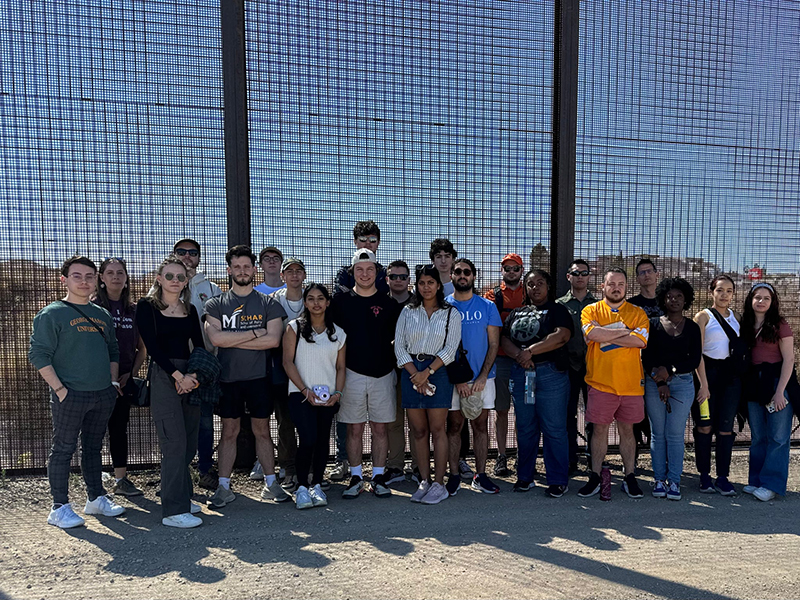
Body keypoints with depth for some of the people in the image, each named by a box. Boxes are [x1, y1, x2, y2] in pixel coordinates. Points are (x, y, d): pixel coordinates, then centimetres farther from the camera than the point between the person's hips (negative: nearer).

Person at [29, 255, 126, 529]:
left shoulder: (102, 314, 13)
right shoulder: (52, 314, -5)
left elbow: (113, 350, 20)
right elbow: (38, 355, -9)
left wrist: (113, 381, 10)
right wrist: (59, 389, -14)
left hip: (103, 394, 6)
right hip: (70, 395, -6)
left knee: (94, 447, 15)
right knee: (63, 449, 2)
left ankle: (96, 498, 25)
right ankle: (59, 508, 11)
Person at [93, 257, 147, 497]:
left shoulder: (133, 310, 11)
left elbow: (142, 348, 14)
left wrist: (131, 373, 1)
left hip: (124, 379, 4)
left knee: (119, 427, 10)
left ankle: (121, 479, 18)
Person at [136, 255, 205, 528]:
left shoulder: (190, 309, 14)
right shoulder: (146, 307, 0)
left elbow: (200, 347, 10)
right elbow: (152, 347, -8)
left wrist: (195, 375, -7)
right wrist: (178, 376, -14)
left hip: (190, 377, 6)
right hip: (163, 377, -5)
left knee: (189, 443, 9)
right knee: (174, 444, -9)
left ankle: (182, 497, 24)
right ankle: (173, 510, -2)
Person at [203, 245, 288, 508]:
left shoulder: (268, 304, 3)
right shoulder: (216, 305, 5)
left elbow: (273, 340, -9)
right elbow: (216, 338, -11)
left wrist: (233, 340, -9)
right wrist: (254, 333, -12)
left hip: (259, 377, 0)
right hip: (228, 377, 0)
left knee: (262, 430, 8)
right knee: (229, 431, 7)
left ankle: (271, 483, 17)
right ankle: (224, 487, 15)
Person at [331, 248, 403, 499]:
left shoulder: (389, 304, 4)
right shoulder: (340, 302, 3)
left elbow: (399, 338, 12)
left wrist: (388, 354, -1)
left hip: (382, 374, 1)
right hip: (352, 373, 0)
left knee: (380, 428, 6)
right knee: (354, 429, 5)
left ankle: (379, 477, 17)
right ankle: (356, 477, 17)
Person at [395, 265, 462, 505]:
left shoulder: (451, 313, 4)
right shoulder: (408, 312, 9)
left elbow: (450, 348, -4)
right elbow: (399, 346, 3)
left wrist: (428, 372, -13)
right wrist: (416, 374, -9)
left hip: (438, 371, -2)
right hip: (411, 372, 2)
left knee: (437, 429, -1)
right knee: (418, 431, 6)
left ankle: (439, 484, 6)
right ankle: (424, 482, 15)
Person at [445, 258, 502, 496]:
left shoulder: (487, 306, 4)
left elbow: (494, 345, 3)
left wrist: (482, 377, -8)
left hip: (483, 378, 1)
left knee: (481, 425, 7)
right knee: (454, 426, 4)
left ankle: (480, 476, 16)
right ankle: (454, 475, 15)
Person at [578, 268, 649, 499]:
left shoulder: (638, 313, 7)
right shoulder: (591, 311, 3)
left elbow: (640, 341, -11)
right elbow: (591, 333, -17)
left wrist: (607, 337, -11)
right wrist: (625, 331, -10)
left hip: (631, 383, 1)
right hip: (601, 382, -1)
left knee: (627, 430, 11)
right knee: (600, 428, 6)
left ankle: (630, 478, 23)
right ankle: (595, 477, 17)